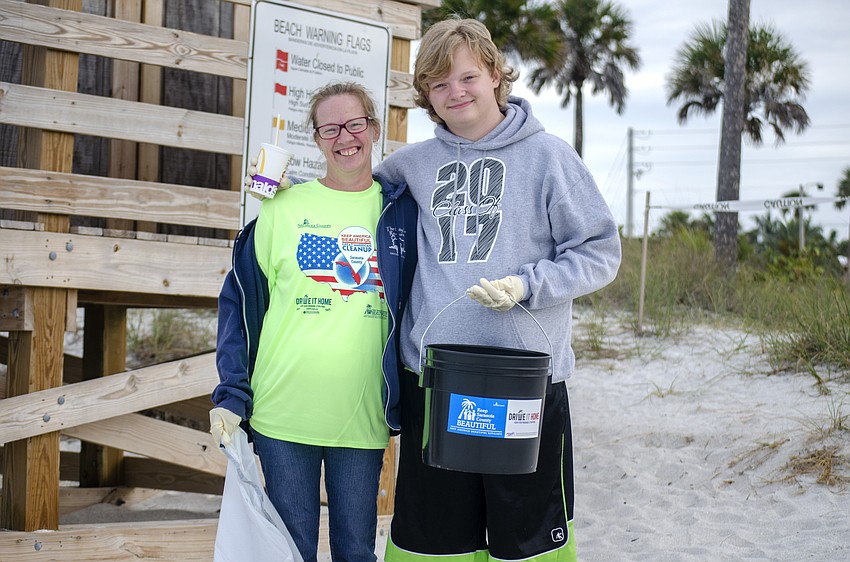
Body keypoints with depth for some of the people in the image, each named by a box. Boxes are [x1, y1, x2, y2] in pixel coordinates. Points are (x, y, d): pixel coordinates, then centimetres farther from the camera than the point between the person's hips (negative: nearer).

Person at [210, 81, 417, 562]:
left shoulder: (403, 212, 6)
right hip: (283, 417, -1)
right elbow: (240, 304, 3)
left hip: (364, 420, 1)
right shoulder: (283, 210, 3)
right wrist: (231, 397, -4)